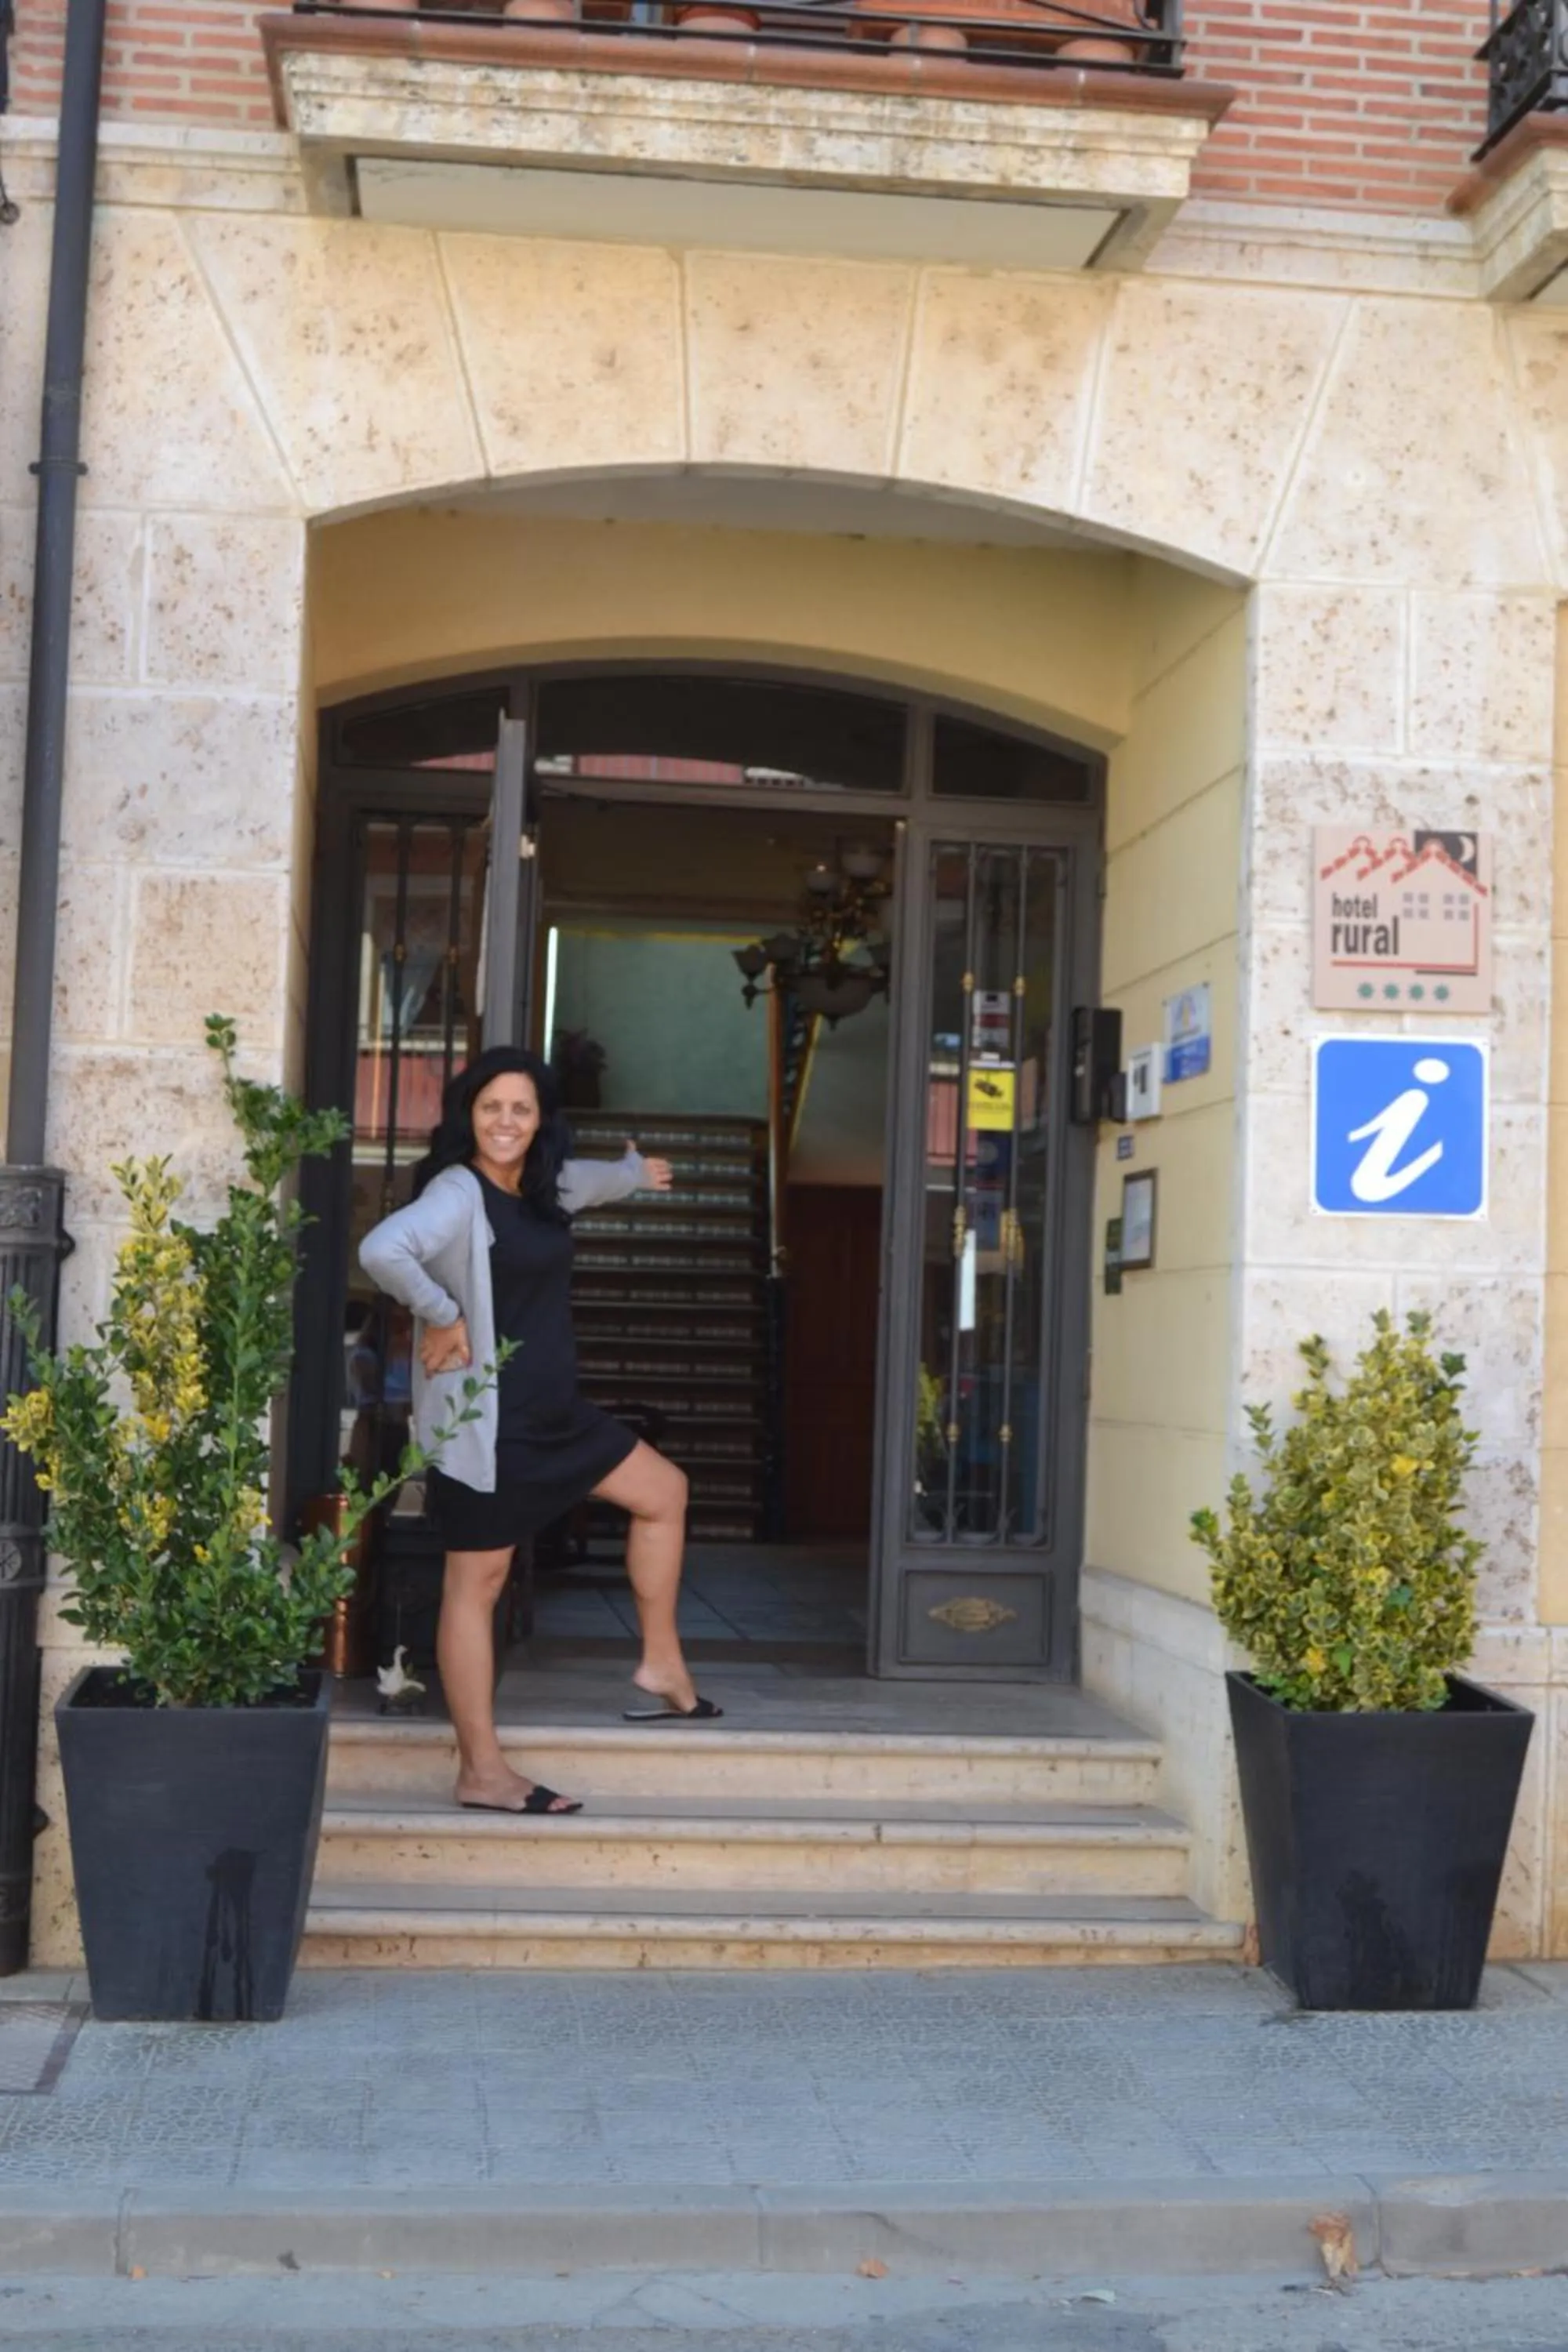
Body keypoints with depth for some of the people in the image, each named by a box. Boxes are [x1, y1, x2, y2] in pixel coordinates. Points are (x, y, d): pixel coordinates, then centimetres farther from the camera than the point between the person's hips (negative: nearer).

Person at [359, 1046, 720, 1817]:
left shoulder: (542, 1187, 9)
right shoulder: (458, 1193, -18)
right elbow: (382, 1250, -37)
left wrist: (635, 1171, 55)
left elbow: (584, 1181, 35)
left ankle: (661, 1672, 26)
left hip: (551, 1408, 10)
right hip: (483, 1419, -10)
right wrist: (441, 1316, -24)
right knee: (477, 1581, -2)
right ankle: (481, 1772, 4)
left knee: (662, 1491, 17)